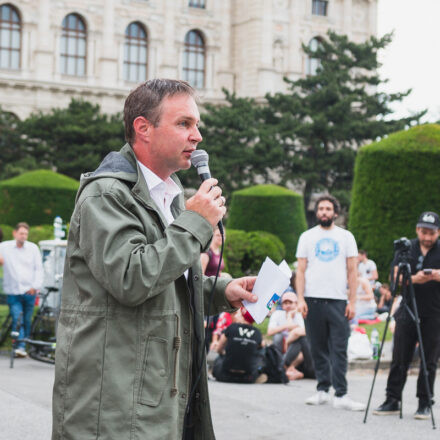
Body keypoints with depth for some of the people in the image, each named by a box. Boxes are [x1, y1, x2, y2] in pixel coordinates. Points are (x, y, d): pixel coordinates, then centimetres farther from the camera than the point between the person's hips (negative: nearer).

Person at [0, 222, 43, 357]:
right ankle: (20, 347, -18)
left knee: (27, 322, 7)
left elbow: (39, 269, 8)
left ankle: (25, 347, 17)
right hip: (13, 292, -2)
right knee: (17, 321, -13)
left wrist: (35, 286, -3)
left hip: (29, 292, 2)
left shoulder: (33, 248, 8)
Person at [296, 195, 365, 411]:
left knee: (339, 349, -6)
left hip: (338, 300, -1)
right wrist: (300, 299, -4)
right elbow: (300, 270, 7)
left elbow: (352, 271, 6)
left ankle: (341, 395, -8)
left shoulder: (346, 237, 9)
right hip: (313, 300, 1)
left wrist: (352, 301, -2)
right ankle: (322, 390, 13)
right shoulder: (307, 237, 10)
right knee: (318, 349, 5)